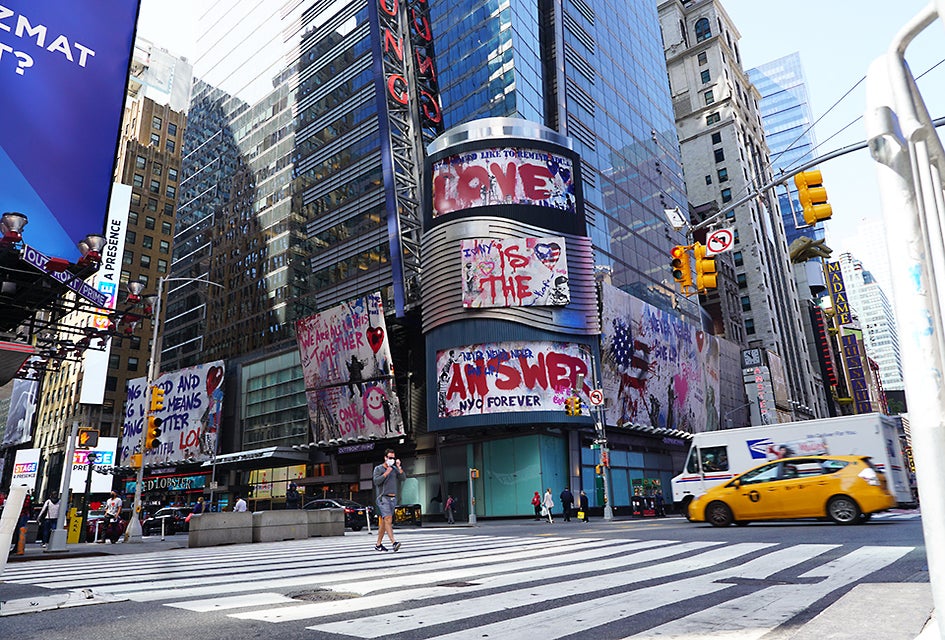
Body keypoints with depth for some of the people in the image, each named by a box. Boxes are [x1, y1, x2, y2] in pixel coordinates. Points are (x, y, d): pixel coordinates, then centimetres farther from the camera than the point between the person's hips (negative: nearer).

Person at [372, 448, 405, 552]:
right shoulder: (378, 468, 2)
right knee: (388, 519, -19)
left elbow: (403, 478, 4)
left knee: (384, 522, 8)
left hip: (393, 498, 5)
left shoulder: (394, 469, 16)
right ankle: (393, 543, -27)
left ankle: (378, 544, 14)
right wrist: (386, 473, -14)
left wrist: (399, 467, -6)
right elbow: (376, 481, -10)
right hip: (383, 497, -5)